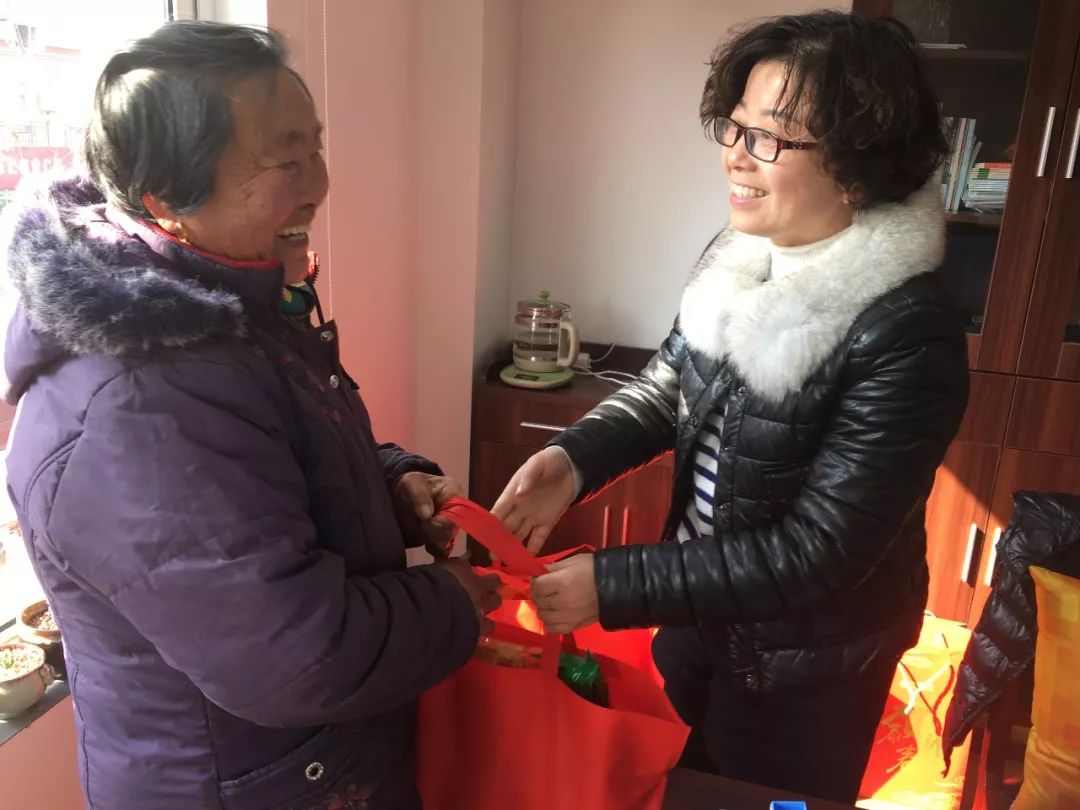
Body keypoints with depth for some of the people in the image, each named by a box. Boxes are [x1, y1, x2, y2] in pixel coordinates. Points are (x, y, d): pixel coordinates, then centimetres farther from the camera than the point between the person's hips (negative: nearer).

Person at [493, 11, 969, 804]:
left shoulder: (908, 336, -30)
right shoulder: (738, 255, -9)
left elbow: (818, 553, -29)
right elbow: (668, 384, 3)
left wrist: (612, 584, -30)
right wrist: (575, 459, -16)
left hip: (805, 667, -6)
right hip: (698, 616, 6)